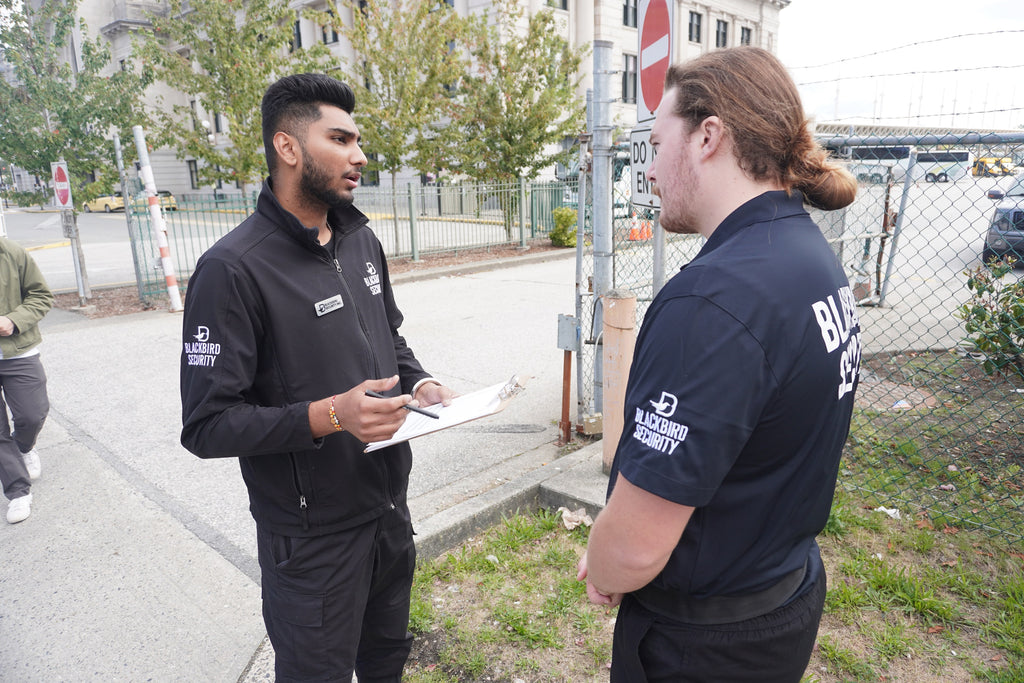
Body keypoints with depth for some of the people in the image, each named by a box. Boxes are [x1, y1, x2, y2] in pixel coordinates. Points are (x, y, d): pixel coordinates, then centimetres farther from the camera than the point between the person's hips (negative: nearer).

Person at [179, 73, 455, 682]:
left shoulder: (363, 242, 4)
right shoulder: (233, 269, -20)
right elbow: (206, 425, -20)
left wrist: (419, 383, -4)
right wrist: (328, 416, -31)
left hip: (390, 507, 7)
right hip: (313, 536, -6)